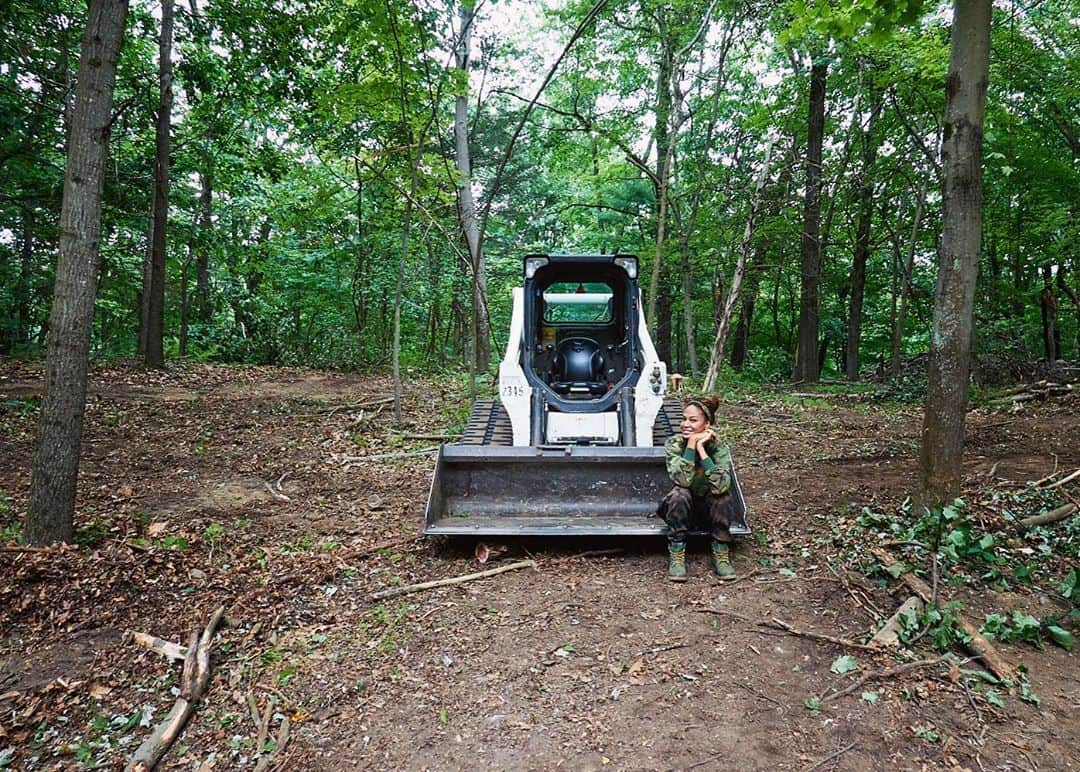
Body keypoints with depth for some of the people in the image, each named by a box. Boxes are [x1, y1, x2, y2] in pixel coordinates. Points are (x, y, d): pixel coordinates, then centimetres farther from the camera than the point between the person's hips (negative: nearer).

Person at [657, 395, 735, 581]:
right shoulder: (674, 444, -18)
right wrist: (692, 443, -36)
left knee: (719, 494, -30)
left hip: (709, 512, 1)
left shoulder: (718, 448, -18)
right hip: (680, 510, 0)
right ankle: (676, 556, -22)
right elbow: (682, 480, -35)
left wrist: (701, 448, -37)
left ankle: (721, 554, -16)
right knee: (679, 494, -32)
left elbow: (721, 485, -37)